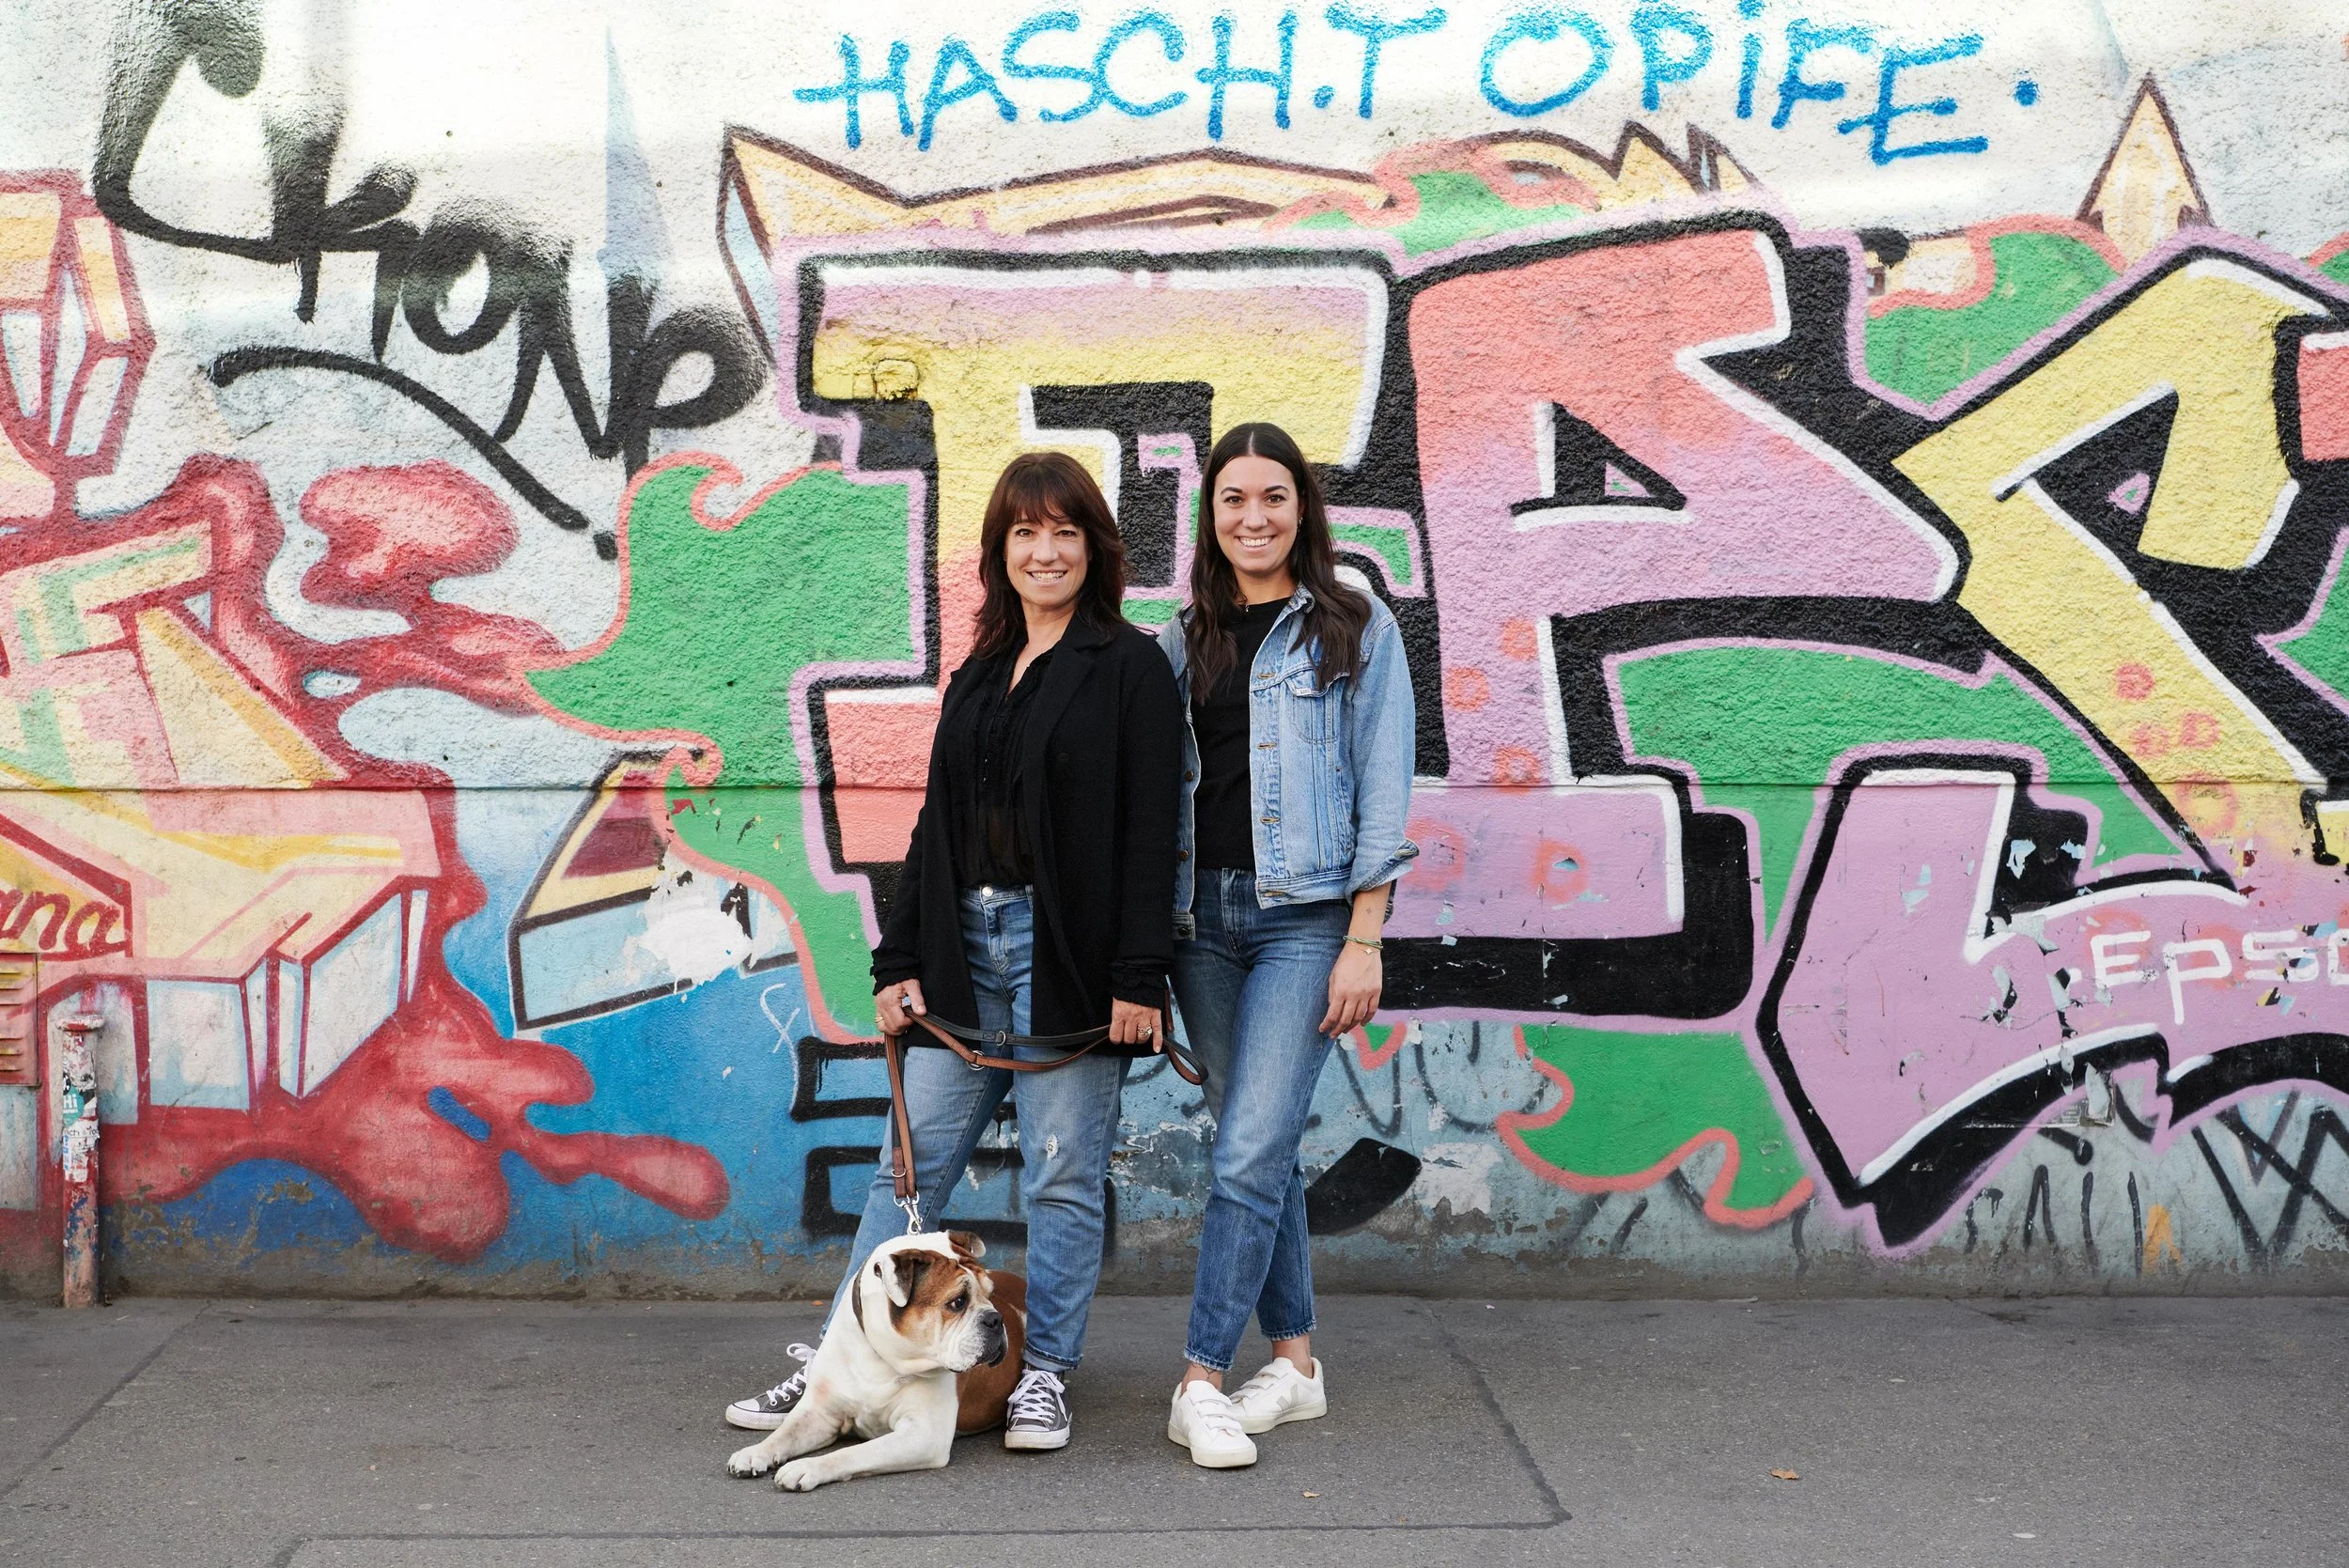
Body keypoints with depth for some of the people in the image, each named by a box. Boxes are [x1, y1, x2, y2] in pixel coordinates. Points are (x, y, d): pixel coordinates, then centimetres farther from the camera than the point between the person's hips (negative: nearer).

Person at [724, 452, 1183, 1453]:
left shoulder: (1129, 666, -3)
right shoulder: (980, 675, 17)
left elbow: (1150, 831, -9)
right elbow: (938, 822, 17)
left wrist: (1139, 977, -16)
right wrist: (899, 959, 10)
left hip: (1069, 952, -6)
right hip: (966, 944, 6)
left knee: (1063, 1170, 2)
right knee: (914, 1157, 7)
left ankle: (1045, 1376, 14)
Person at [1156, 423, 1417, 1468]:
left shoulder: (1357, 631, 2)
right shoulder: (1183, 644, 13)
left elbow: (1382, 796, -3)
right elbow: (1155, 789, 13)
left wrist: (1364, 943, -10)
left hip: (1305, 914, -4)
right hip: (1202, 914, 4)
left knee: (1250, 1151, -11)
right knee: (1262, 1148, 10)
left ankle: (1202, 1381, -6)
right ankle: (1293, 1361, 19)